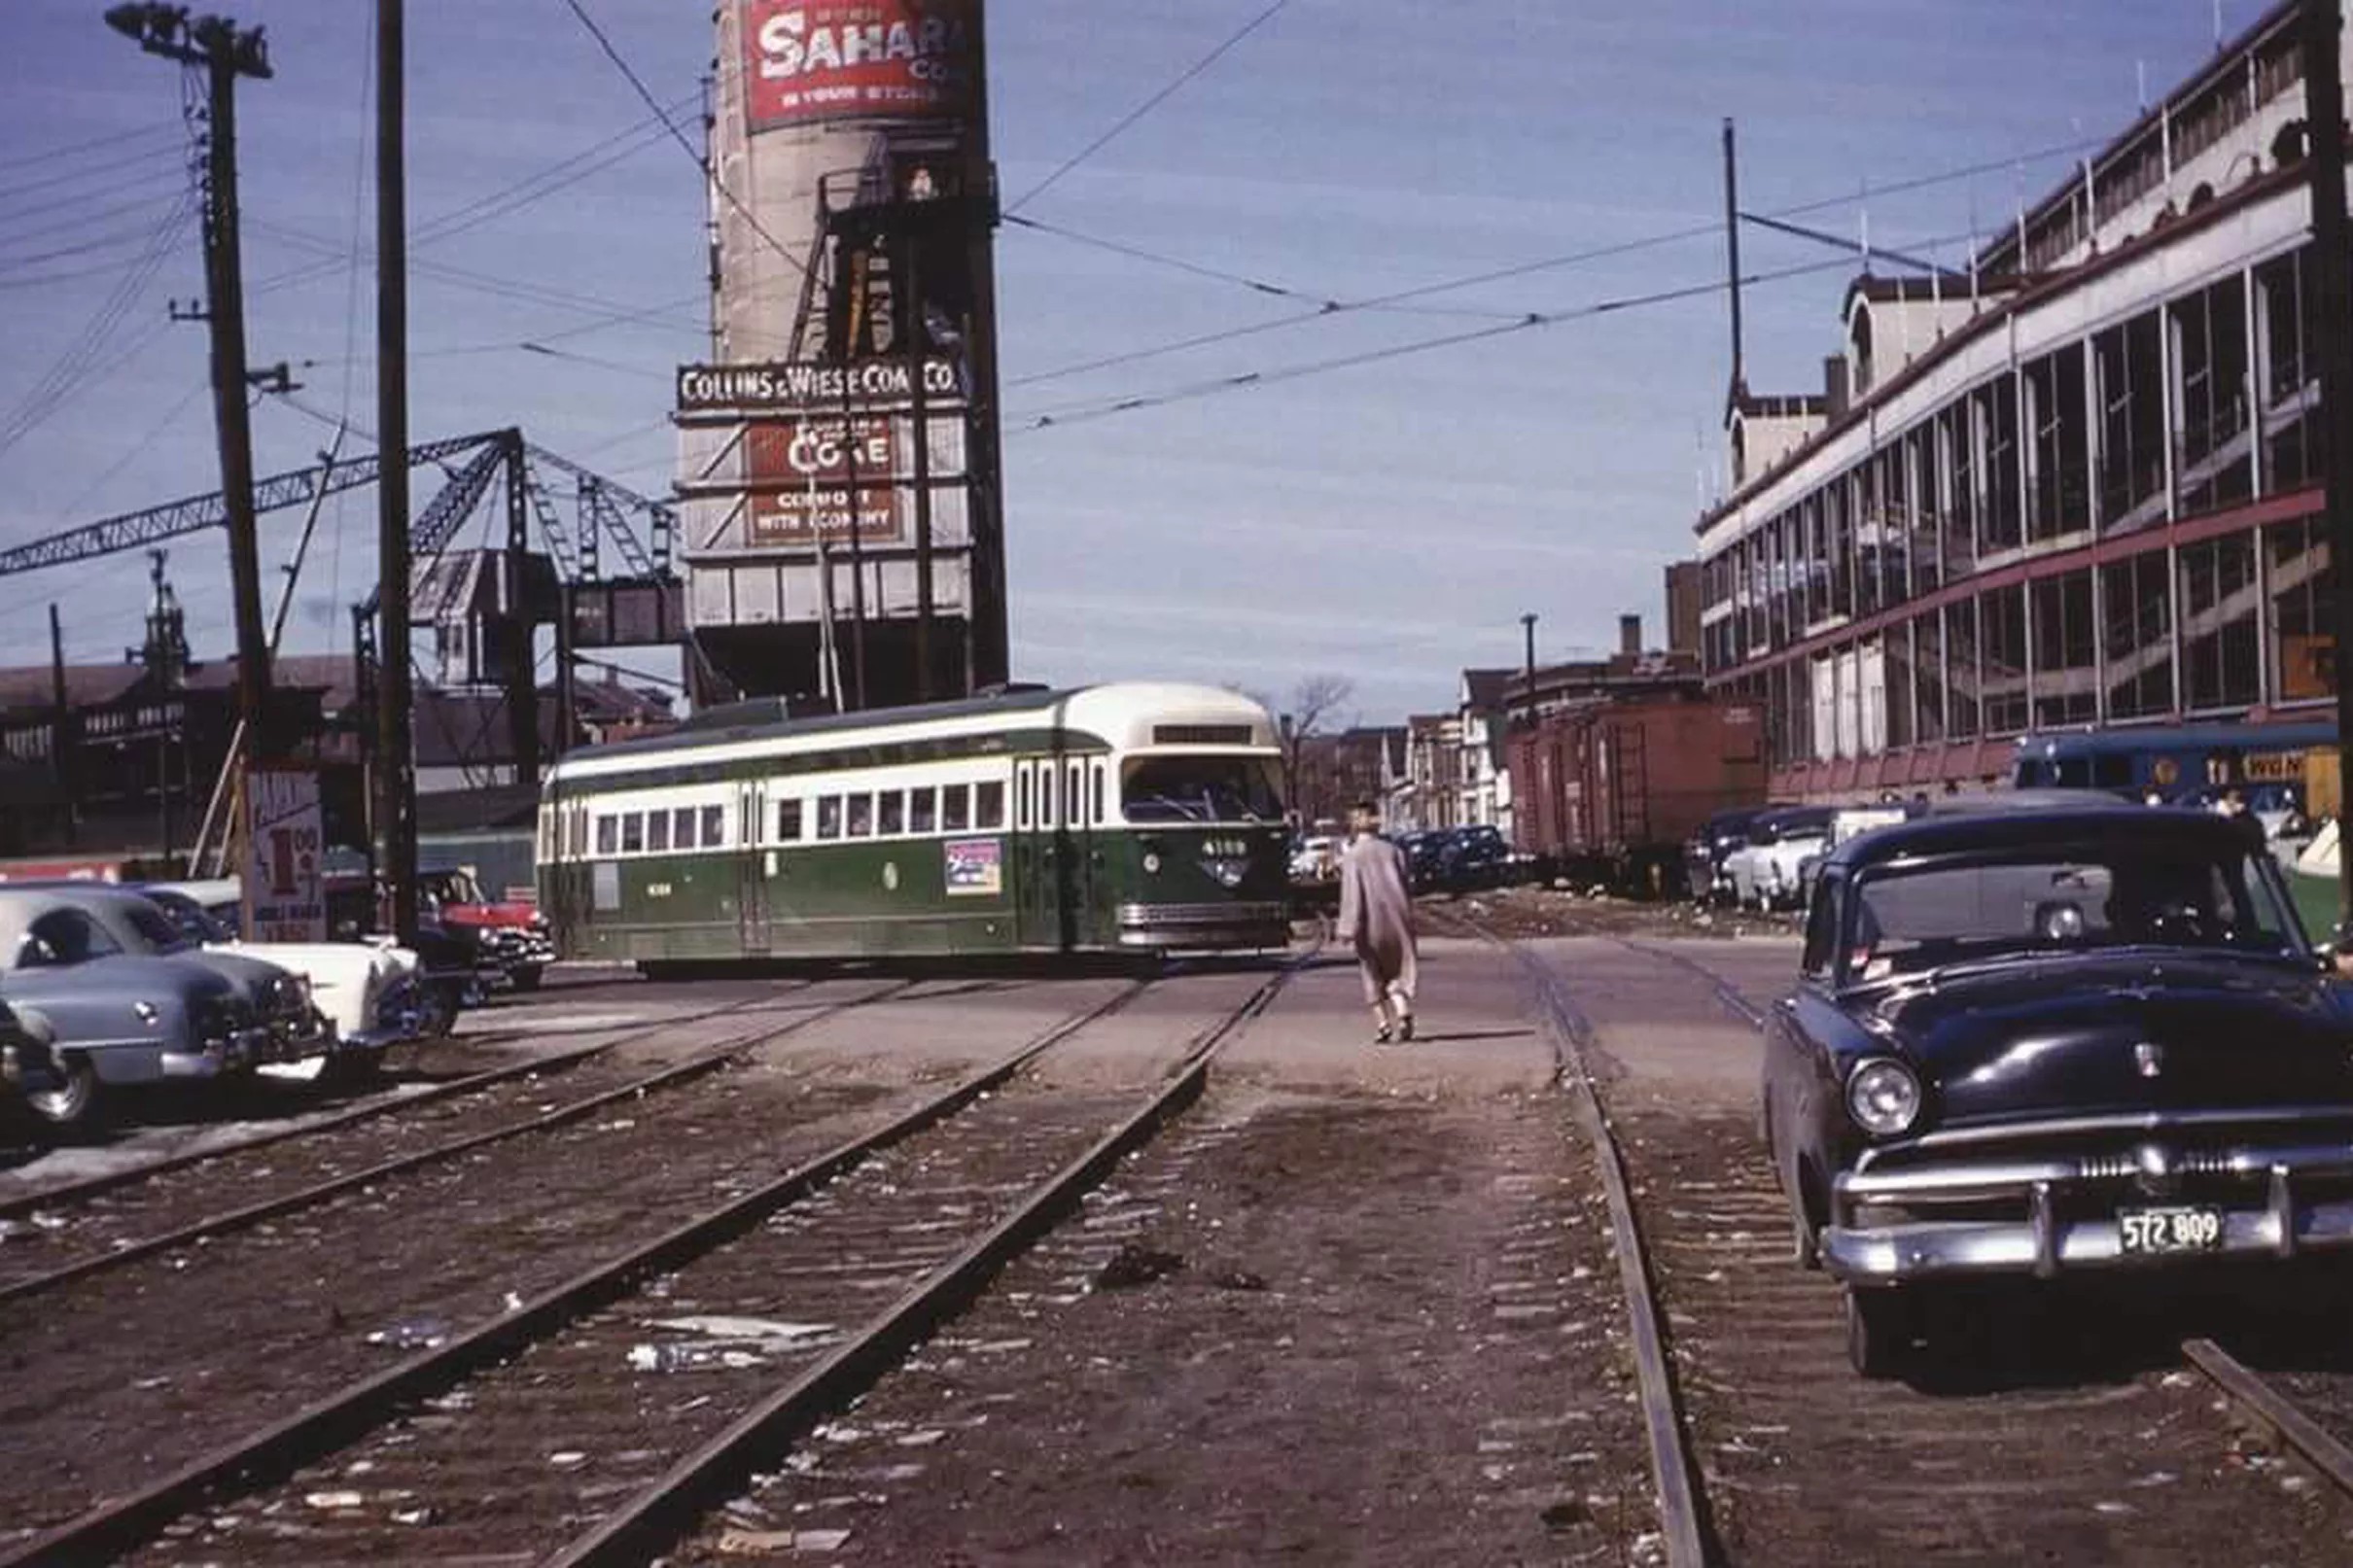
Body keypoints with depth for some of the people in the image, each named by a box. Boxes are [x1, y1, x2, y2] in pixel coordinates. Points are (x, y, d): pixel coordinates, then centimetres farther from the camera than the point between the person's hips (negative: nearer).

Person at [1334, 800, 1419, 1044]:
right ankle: (1403, 1011, -14)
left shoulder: (1352, 855, -6)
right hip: (1397, 916, 3)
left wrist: (1348, 928, -11)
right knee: (1398, 970, 9)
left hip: (1370, 921, -3)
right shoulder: (1392, 850, 5)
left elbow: (1352, 892, -12)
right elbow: (1406, 885, 7)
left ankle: (1382, 1023, 4)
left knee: (1373, 975, 10)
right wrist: (1407, 918, 17)